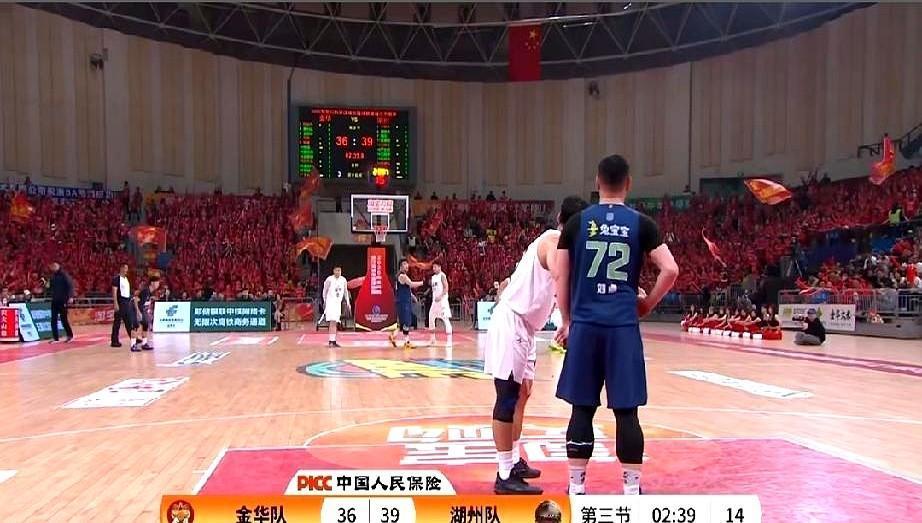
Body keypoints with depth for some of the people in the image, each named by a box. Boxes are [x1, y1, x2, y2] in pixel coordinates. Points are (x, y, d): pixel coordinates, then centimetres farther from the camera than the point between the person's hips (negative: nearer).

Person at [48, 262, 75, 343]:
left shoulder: (64, 275, -8)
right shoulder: (52, 276, 12)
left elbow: (70, 285, -15)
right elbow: (50, 288, 20)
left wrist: (70, 297, -25)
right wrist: (47, 286, -3)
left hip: (62, 301, -6)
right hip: (54, 301, 6)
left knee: (63, 319, -2)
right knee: (53, 320, 3)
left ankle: (70, 336, 12)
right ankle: (55, 338, 9)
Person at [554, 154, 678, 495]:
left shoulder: (577, 222, 4)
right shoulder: (641, 223, 2)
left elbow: (561, 276, 5)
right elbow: (670, 270, -5)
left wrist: (566, 320, 14)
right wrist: (648, 304, 10)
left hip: (585, 324, 1)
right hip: (624, 326, -1)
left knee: (582, 409, 9)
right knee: (627, 411, 6)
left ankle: (577, 486, 16)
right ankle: (631, 488, 13)